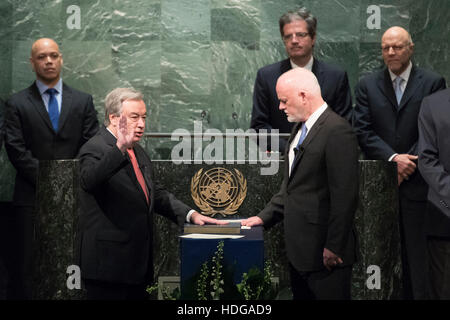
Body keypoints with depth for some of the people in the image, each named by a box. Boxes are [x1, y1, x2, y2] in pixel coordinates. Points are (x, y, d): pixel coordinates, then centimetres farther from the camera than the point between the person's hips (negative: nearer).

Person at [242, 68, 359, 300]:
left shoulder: (337, 130, -16)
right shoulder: (300, 128, 14)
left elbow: (344, 195, -20)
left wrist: (334, 247, -19)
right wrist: (265, 217, 13)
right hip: (299, 249, 9)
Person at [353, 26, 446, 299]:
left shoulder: (432, 82, 4)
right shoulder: (368, 85, 9)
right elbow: (363, 131, 0)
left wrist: (408, 165, -10)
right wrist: (393, 158, -12)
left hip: (417, 182, -2)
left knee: (417, 251, 0)